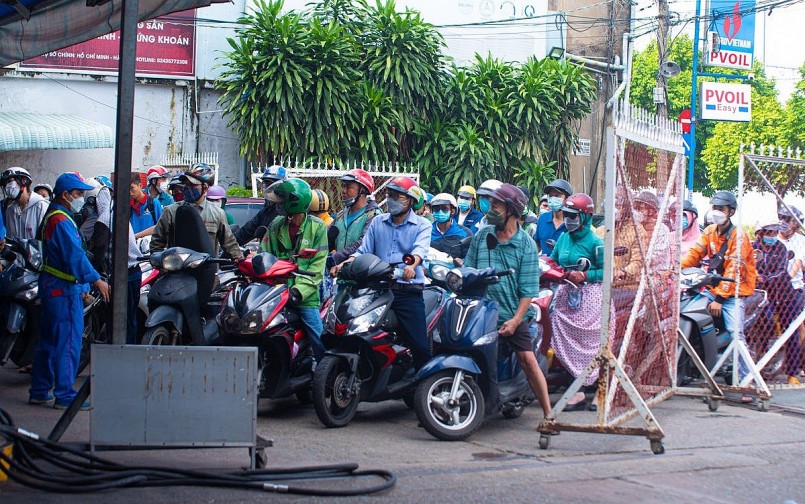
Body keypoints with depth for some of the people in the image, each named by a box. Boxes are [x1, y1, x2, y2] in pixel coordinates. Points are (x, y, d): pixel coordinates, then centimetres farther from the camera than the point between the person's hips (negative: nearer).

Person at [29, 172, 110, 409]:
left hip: (52, 285, 11)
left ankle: (39, 391, 21)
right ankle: (65, 395, -3)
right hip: (64, 289, -11)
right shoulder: (61, 221, -16)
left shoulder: (53, 217, 17)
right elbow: (75, 256, -23)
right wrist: (96, 280, -22)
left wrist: (83, 286, 21)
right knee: (68, 342, -6)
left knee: (49, 341, 15)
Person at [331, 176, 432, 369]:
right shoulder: (377, 223, 18)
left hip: (408, 290, -4)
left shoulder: (422, 225, 5)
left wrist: (411, 265, -37)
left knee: (419, 344, -8)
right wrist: (345, 264, -9)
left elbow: (420, 248, -14)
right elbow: (364, 250, 11)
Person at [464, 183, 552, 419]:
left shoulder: (526, 244, -1)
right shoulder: (481, 236, 9)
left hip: (513, 315, -2)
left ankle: (549, 414, 1)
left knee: (528, 360, -5)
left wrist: (515, 320, -13)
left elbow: (528, 288, -4)